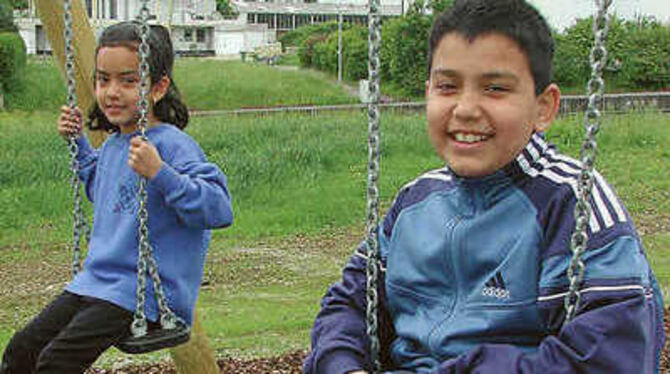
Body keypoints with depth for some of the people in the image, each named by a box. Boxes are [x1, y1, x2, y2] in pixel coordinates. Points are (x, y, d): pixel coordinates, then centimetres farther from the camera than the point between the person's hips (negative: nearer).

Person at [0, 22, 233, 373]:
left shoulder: (173, 145, -17)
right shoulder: (112, 144, 12)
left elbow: (219, 208, -27)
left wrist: (159, 173, -36)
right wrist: (77, 143, 23)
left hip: (146, 293, -8)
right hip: (95, 280, 9)